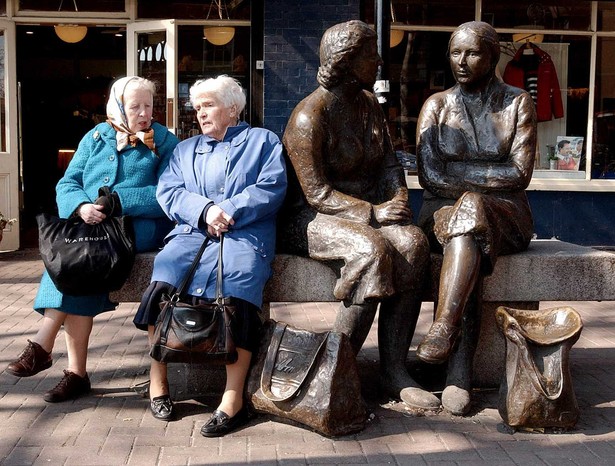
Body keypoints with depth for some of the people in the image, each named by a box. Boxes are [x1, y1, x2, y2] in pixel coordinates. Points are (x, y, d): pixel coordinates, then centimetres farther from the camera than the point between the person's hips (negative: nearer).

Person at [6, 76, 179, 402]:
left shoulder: (165, 141, 5)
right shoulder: (96, 137, 16)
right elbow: (67, 184, 7)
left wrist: (117, 202, -19)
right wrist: (81, 207, -15)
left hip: (138, 226, -3)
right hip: (89, 226, 3)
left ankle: (42, 345, -21)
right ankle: (76, 373, -25)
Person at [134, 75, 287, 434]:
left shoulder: (263, 141, 18)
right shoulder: (185, 148, 28)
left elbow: (271, 188, 1)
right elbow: (168, 192, 12)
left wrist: (228, 212, -12)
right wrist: (204, 210, -9)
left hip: (245, 233, -3)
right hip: (192, 232, 3)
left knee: (239, 280, -33)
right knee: (163, 280, -27)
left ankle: (233, 399, -28)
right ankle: (157, 382, -15)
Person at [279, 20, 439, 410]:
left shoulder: (368, 103, 12)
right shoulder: (309, 116, -13)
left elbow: (389, 162, 14)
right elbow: (317, 193, -17)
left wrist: (398, 198, -6)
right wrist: (372, 212, -22)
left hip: (370, 212, 7)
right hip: (312, 217, -6)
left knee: (413, 242, -24)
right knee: (373, 249, -35)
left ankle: (395, 370, -23)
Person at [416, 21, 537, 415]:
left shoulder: (518, 103, 6)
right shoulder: (437, 105, 9)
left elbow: (519, 175, -7)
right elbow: (429, 176, -4)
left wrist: (456, 171, -10)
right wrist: (486, 181, -12)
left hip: (506, 214, -1)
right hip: (443, 211, 1)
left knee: (470, 210, -37)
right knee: (470, 244, -35)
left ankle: (444, 330, -44)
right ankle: (460, 371, -41)